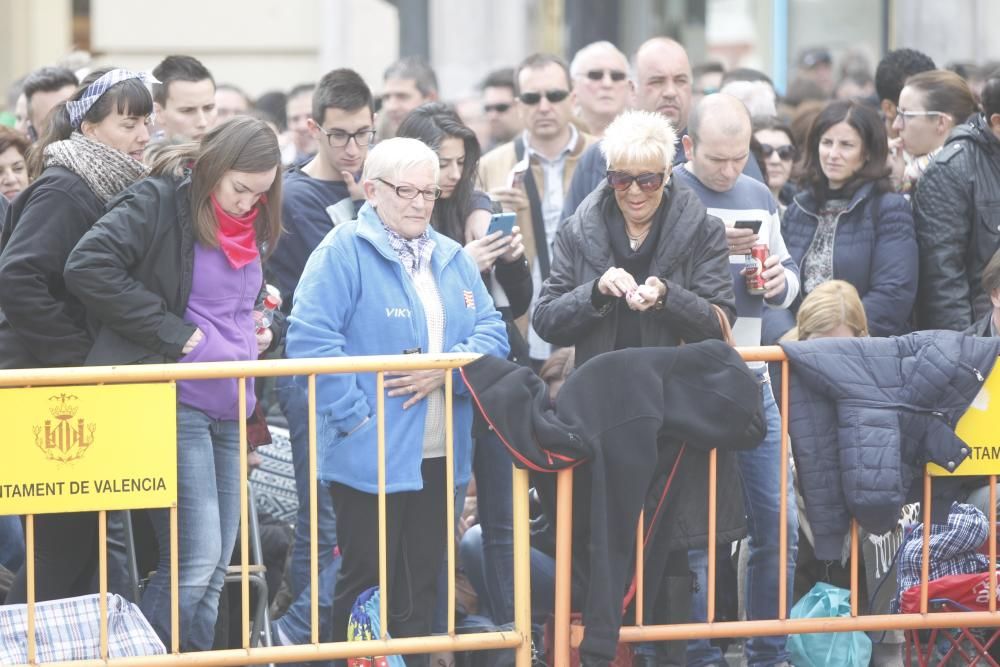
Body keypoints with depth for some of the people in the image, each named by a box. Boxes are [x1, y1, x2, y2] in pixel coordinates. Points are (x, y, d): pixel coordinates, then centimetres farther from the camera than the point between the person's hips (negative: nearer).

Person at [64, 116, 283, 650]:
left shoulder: (251, 227, 15)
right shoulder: (158, 203, -9)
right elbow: (88, 267, -21)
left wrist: (257, 328, 8)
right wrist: (172, 332, -18)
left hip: (230, 408, 8)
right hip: (176, 404, -8)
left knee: (216, 568, 7)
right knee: (195, 562, -13)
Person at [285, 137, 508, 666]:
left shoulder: (452, 259, 13)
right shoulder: (343, 253, -9)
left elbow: (491, 331, 8)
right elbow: (310, 339, -17)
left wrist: (448, 368, -12)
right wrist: (355, 416, -20)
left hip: (438, 455, 7)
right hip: (372, 454, -6)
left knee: (421, 582, 12)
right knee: (366, 581, -2)